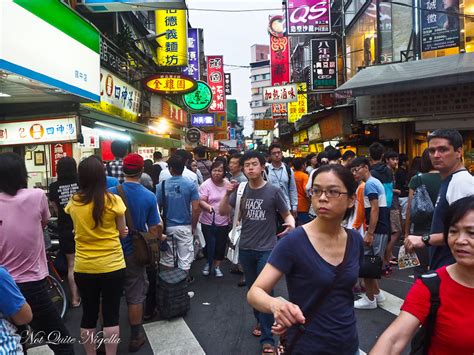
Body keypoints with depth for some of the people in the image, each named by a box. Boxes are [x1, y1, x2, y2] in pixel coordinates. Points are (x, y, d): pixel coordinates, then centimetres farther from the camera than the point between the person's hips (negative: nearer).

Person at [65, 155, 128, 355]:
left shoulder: (73, 202, -4)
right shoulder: (113, 201, -13)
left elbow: (77, 229, 11)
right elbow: (123, 232, -2)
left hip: (83, 267, 3)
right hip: (112, 265, -3)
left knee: (88, 315, 17)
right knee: (111, 315, 11)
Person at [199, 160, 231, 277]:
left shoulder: (228, 184, 3)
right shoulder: (206, 185, -10)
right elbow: (201, 201, -15)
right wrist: (208, 207, -36)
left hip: (224, 222, 3)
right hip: (208, 222, -3)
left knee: (221, 245, 9)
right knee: (210, 245, 0)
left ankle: (217, 266, 27)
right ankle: (208, 264, 27)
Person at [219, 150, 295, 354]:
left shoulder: (273, 191, -10)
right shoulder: (241, 190, 1)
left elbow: (287, 214, -4)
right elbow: (223, 212, 2)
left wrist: (291, 223, -27)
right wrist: (228, 194, -15)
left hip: (267, 249, -4)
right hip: (245, 248, 4)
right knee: (252, 289, 18)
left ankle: (267, 338, 5)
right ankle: (260, 321, 41)